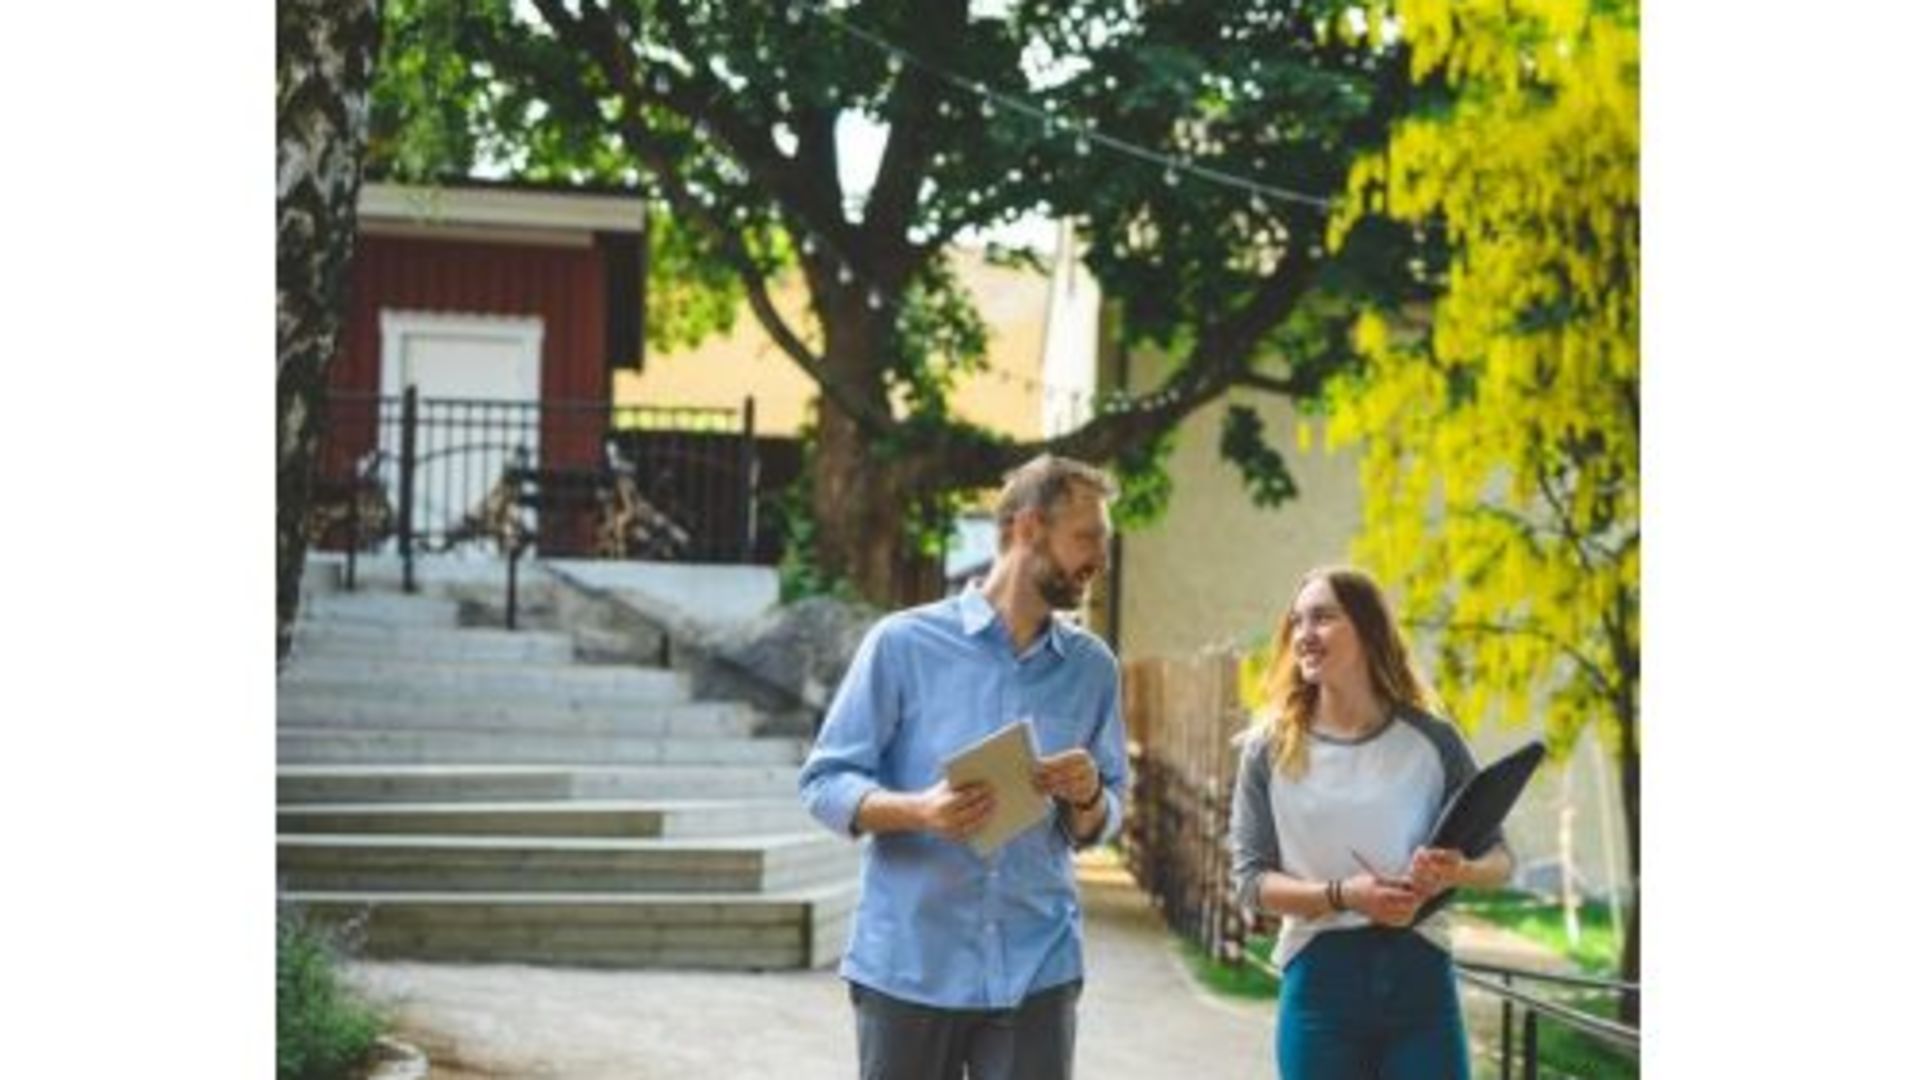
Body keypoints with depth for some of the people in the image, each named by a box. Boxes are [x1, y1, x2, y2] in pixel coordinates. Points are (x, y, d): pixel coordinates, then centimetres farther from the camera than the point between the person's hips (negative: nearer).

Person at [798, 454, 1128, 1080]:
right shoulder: (904, 642, -4)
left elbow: (1101, 824, 12)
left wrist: (1088, 798, -11)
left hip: (1036, 972, 3)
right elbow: (823, 782, -4)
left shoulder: (1093, 668, 7)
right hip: (908, 967, -3)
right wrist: (919, 810, -22)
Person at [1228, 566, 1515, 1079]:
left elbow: (1499, 857, 8)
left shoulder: (1431, 739, 2)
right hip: (1319, 979, 0)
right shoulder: (1271, 748, 1)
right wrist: (1341, 895, -18)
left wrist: (1459, 872, -16)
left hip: (1420, 977, 0)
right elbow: (1251, 879, -1)